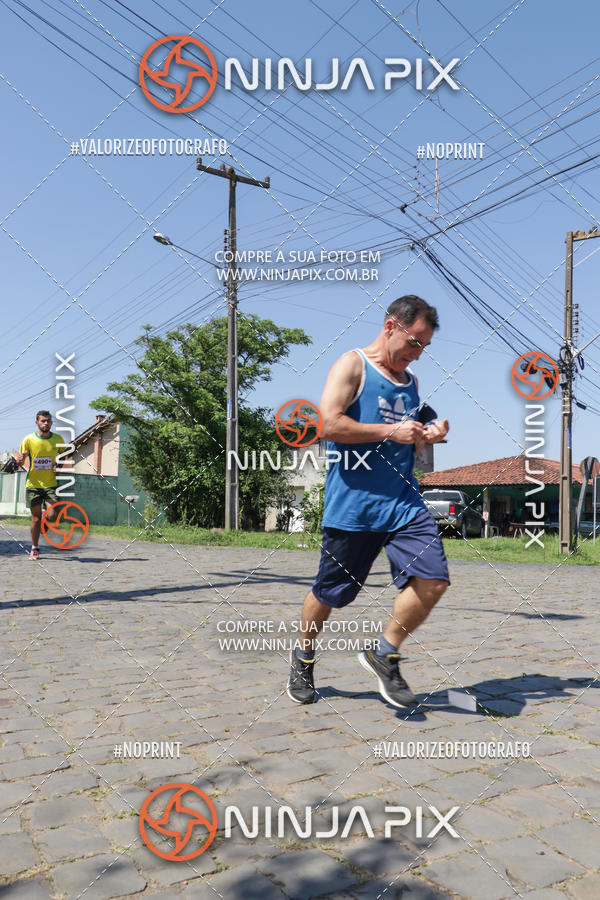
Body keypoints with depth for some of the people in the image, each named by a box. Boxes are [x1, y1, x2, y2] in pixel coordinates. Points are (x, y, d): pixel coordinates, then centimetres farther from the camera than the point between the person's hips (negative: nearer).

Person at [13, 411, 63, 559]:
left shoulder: (58, 439, 1)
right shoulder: (29, 439, -2)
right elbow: (20, 462, 4)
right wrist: (19, 459, -20)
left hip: (51, 484, 1)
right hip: (33, 484, 0)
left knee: (52, 516, -13)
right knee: (36, 518, 3)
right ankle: (34, 548, 20)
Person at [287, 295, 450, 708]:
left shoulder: (411, 381, 19)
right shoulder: (352, 365, -4)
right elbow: (329, 424, -17)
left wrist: (427, 436, 7)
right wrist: (391, 431, -17)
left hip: (404, 501, 6)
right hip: (353, 504, -6)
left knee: (433, 580, -9)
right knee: (330, 594, 7)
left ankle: (384, 655, 13)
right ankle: (304, 656, 36)